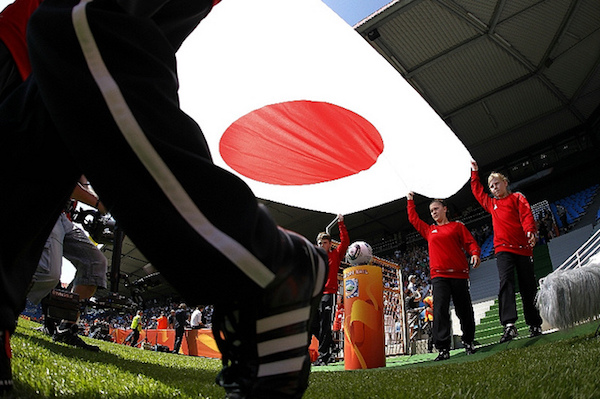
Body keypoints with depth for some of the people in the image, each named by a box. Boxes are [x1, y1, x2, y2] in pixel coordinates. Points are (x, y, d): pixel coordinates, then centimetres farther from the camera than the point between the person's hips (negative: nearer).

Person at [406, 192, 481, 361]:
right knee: (440, 310, -12)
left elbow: (470, 242, 2)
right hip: (439, 276, 2)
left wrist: (475, 253, -17)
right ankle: (443, 349, -15)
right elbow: (413, 219, 32)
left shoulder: (457, 226, 11)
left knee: (465, 311, 3)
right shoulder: (429, 230, 21)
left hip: (459, 274, -1)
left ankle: (468, 342, 22)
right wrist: (410, 201, 37)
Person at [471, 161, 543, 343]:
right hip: (503, 249, 2)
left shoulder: (517, 198, 10)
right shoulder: (491, 204, 22)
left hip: (523, 248, -2)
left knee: (528, 287, 3)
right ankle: (509, 325, -31)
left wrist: (530, 231, -24)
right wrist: (475, 173, 39)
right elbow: (477, 191, 38)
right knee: (506, 282, -19)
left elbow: (526, 215, -6)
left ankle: (535, 325, 16)